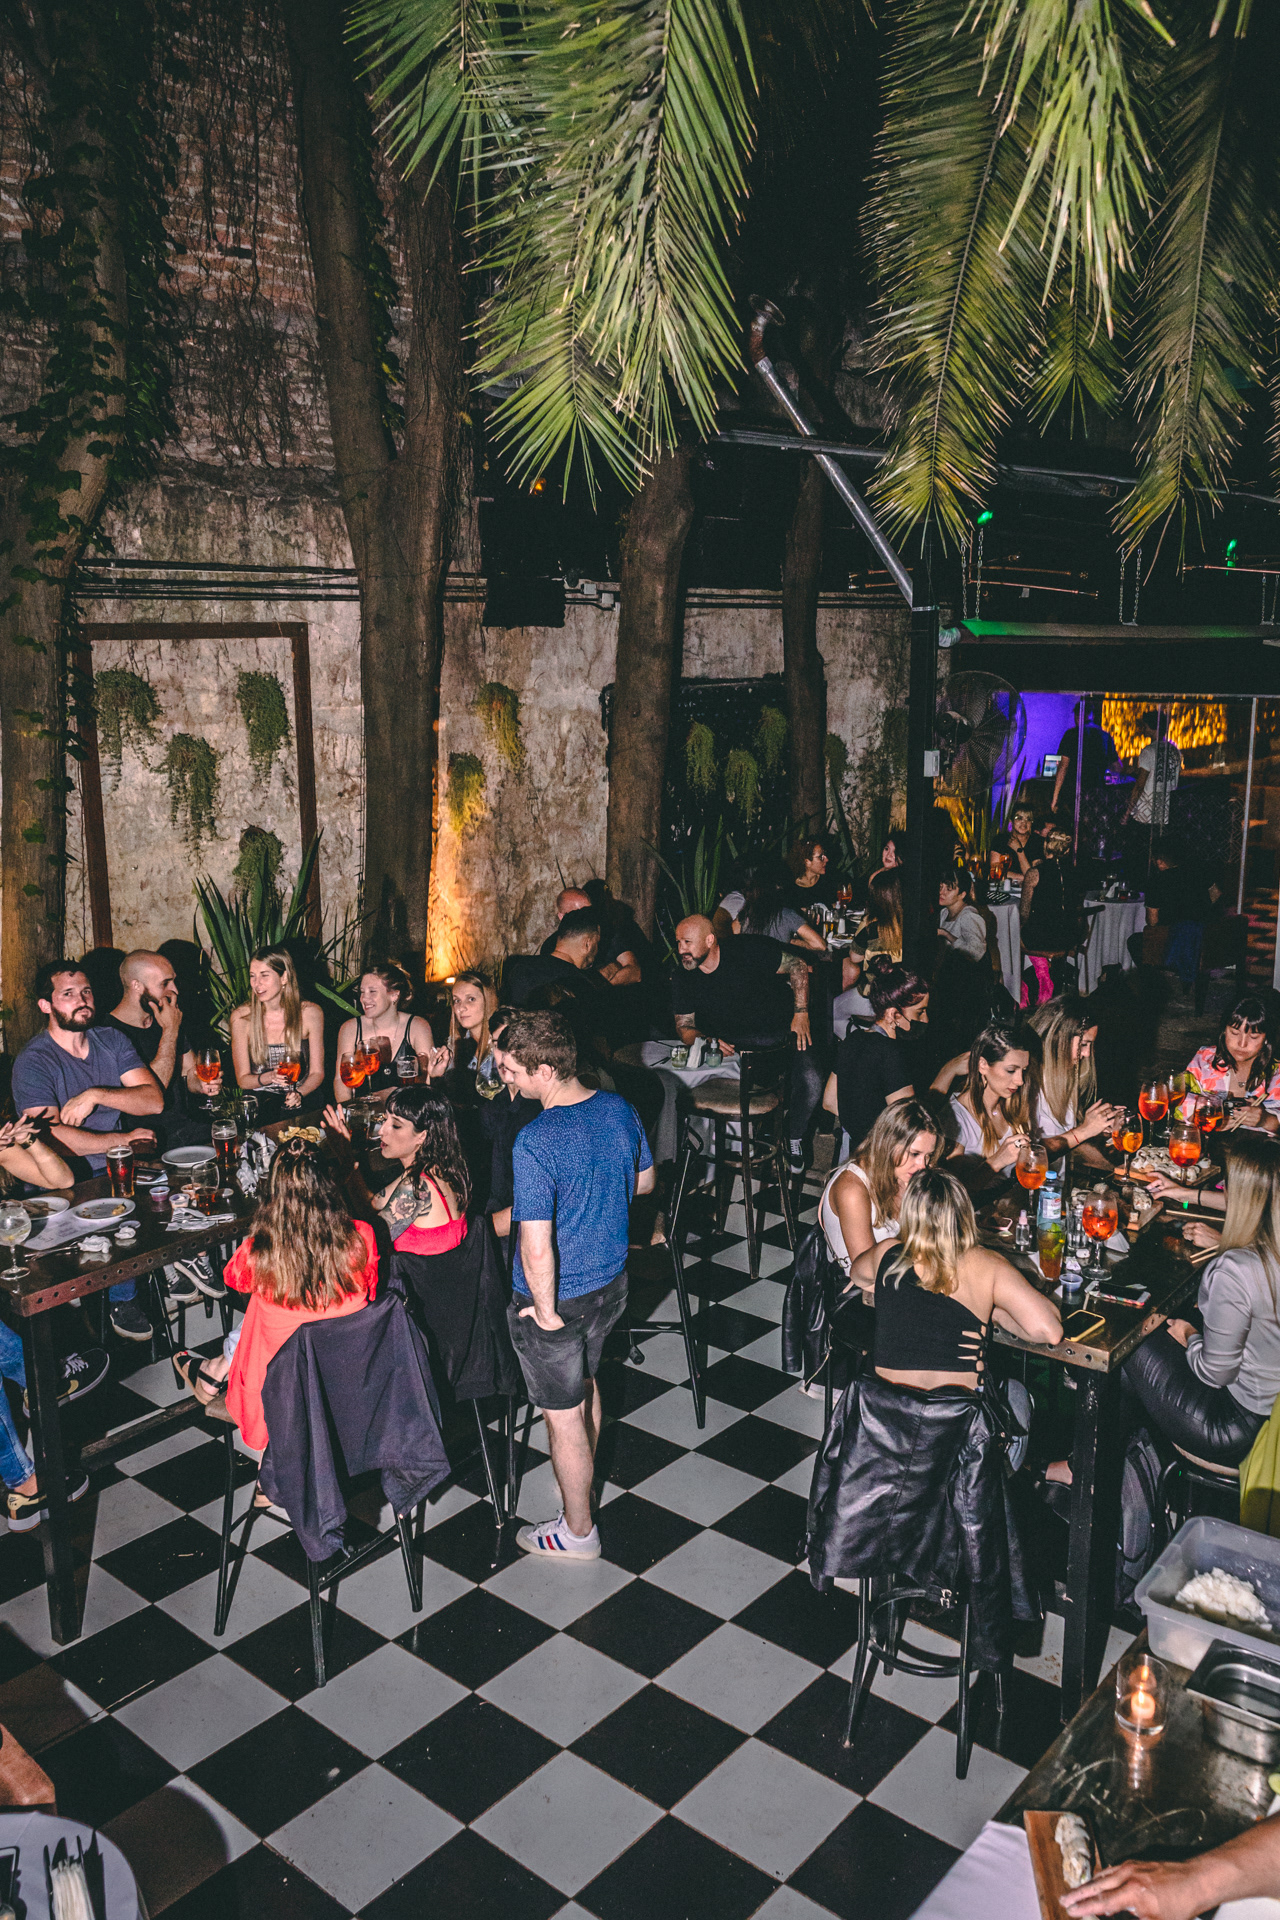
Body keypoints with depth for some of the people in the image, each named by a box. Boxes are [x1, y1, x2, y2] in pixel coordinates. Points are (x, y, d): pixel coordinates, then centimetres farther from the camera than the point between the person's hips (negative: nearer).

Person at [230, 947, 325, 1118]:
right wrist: (269, 1077, -20)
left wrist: (299, 1094, -17)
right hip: (259, 1099, 1)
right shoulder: (241, 1017, -3)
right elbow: (242, 1079, 1)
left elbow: (317, 1072, 3)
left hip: (303, 1099, -1)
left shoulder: (310, 1013, -3)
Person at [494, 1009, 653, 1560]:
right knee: (585, 1382, 30)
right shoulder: (619, 1109, -9)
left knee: (564, 1413, 14)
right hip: (612, 1281, 7)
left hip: (557, 1298, -7)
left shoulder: (535, 1143, -31)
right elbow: (644, 1182, 8)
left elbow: (537, 1249, -31)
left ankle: (578, 1531, 33)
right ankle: (582, 1478, 54)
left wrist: (546, 1312, -16)